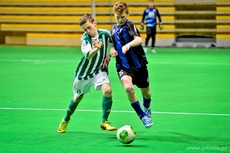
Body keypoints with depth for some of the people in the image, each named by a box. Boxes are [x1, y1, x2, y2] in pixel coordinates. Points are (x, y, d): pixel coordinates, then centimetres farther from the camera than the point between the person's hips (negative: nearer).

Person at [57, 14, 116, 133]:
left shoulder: (105, 33, -13)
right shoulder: (85, 38, -20)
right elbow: (88, 56, -36)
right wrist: (97, 48, -56)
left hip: (99, 70, 1)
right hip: (84, 72, -1)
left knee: (107, 90, -25)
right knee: (77, 97, 16)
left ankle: (104, 122, -11)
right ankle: (66, 120, 45)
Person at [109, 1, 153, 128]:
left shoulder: (129, 25, -10)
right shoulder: (114, 29, 10)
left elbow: (139, 39, -30)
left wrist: (128, 45, -49)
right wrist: (112, 51, 4)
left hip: (138, 64, -2)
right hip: (123, 66, 3)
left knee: (146, 92, 14)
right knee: (128, 87, -27)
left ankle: (147, 107, 54)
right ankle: (143, 116, -11)